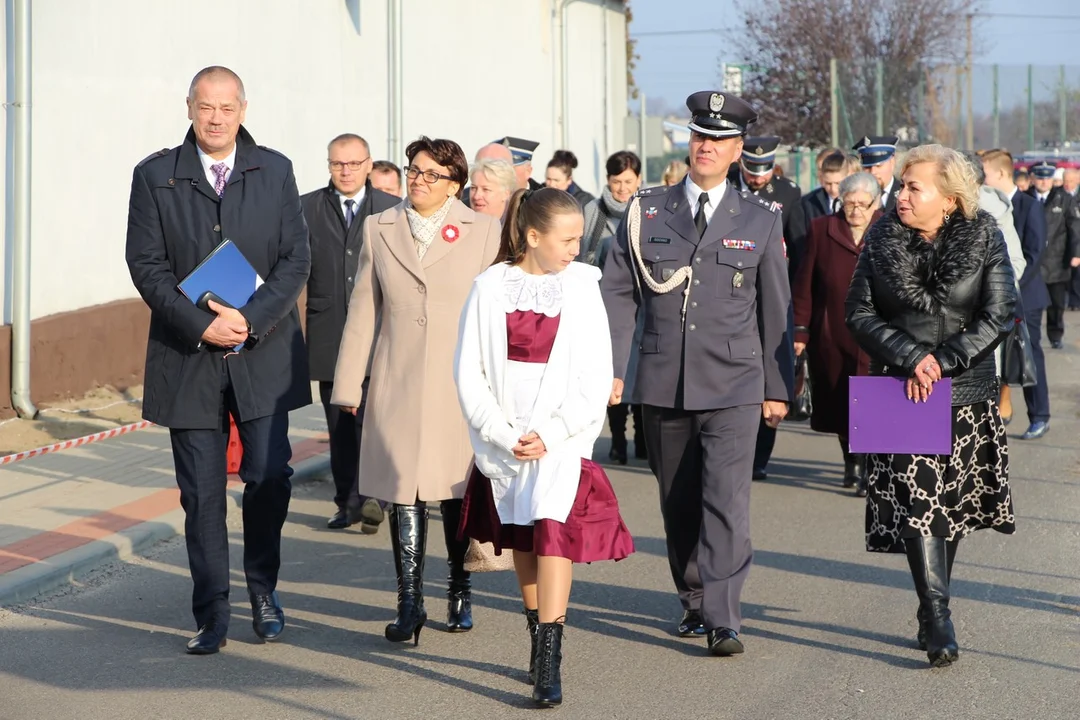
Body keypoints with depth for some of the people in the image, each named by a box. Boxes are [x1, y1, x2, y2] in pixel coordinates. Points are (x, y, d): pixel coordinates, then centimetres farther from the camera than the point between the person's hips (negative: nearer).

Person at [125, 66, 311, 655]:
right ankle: (212, 615, 14)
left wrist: (251, 319, -14)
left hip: (264, 354, 0)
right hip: (188, 356, 0)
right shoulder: (155, 176, 3)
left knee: (269, 476, -5)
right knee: (200, 492, 3)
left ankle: (263, 588, 20)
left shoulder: (275, 171, 6)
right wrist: (200, 324, -15)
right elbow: (146, 264, -3)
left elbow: (296, 258, 1)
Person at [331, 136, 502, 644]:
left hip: (462, 387, -1)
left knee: (459, 492, 6)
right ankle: (409, 603, 3)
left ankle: (460, 593, 23)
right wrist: (349, 384, 6)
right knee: (403, 492, -2)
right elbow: (363, 311, 10)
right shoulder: (379, 229, 9)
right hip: (397, 386, 1)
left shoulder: (482, 231, 4)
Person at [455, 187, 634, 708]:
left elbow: (596, 378, -2)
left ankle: (548, 664, -15)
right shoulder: (490, 288, 0)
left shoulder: (581, 289, 0)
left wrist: (550, 435, -11)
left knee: (553, 534, -13)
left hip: (561, 440, -2)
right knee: (521, 541, 12)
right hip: (504, 440, 2)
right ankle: (538, 640, 28)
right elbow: (469, 372, -1)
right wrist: (504, 435, -10)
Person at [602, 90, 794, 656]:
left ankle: (722, 621, -11)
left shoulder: (760, 221, 5)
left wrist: (779, 386, 8)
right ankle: (693, 602, 27)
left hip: (733, 386, -2)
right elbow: (618, 294, 6)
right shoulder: (646, 212, 6)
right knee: (678, 502, 11)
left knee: (726, 501, -12)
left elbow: (775, 310, 8)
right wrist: (610, 368, -2)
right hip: (662, 385, 2)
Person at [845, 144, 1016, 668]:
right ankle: (938, 622, -15)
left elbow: (998, 318, -6)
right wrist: (910, 358, -13)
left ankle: (933, 610, 24)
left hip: (967, 392, 1)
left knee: (952, 504, 9)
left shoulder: (984, 240, -3)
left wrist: (942, 360, -15)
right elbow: (859, 314, 0)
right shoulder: (882, 240, 0)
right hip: (900, 392, -1)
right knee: (916, 501, -12)